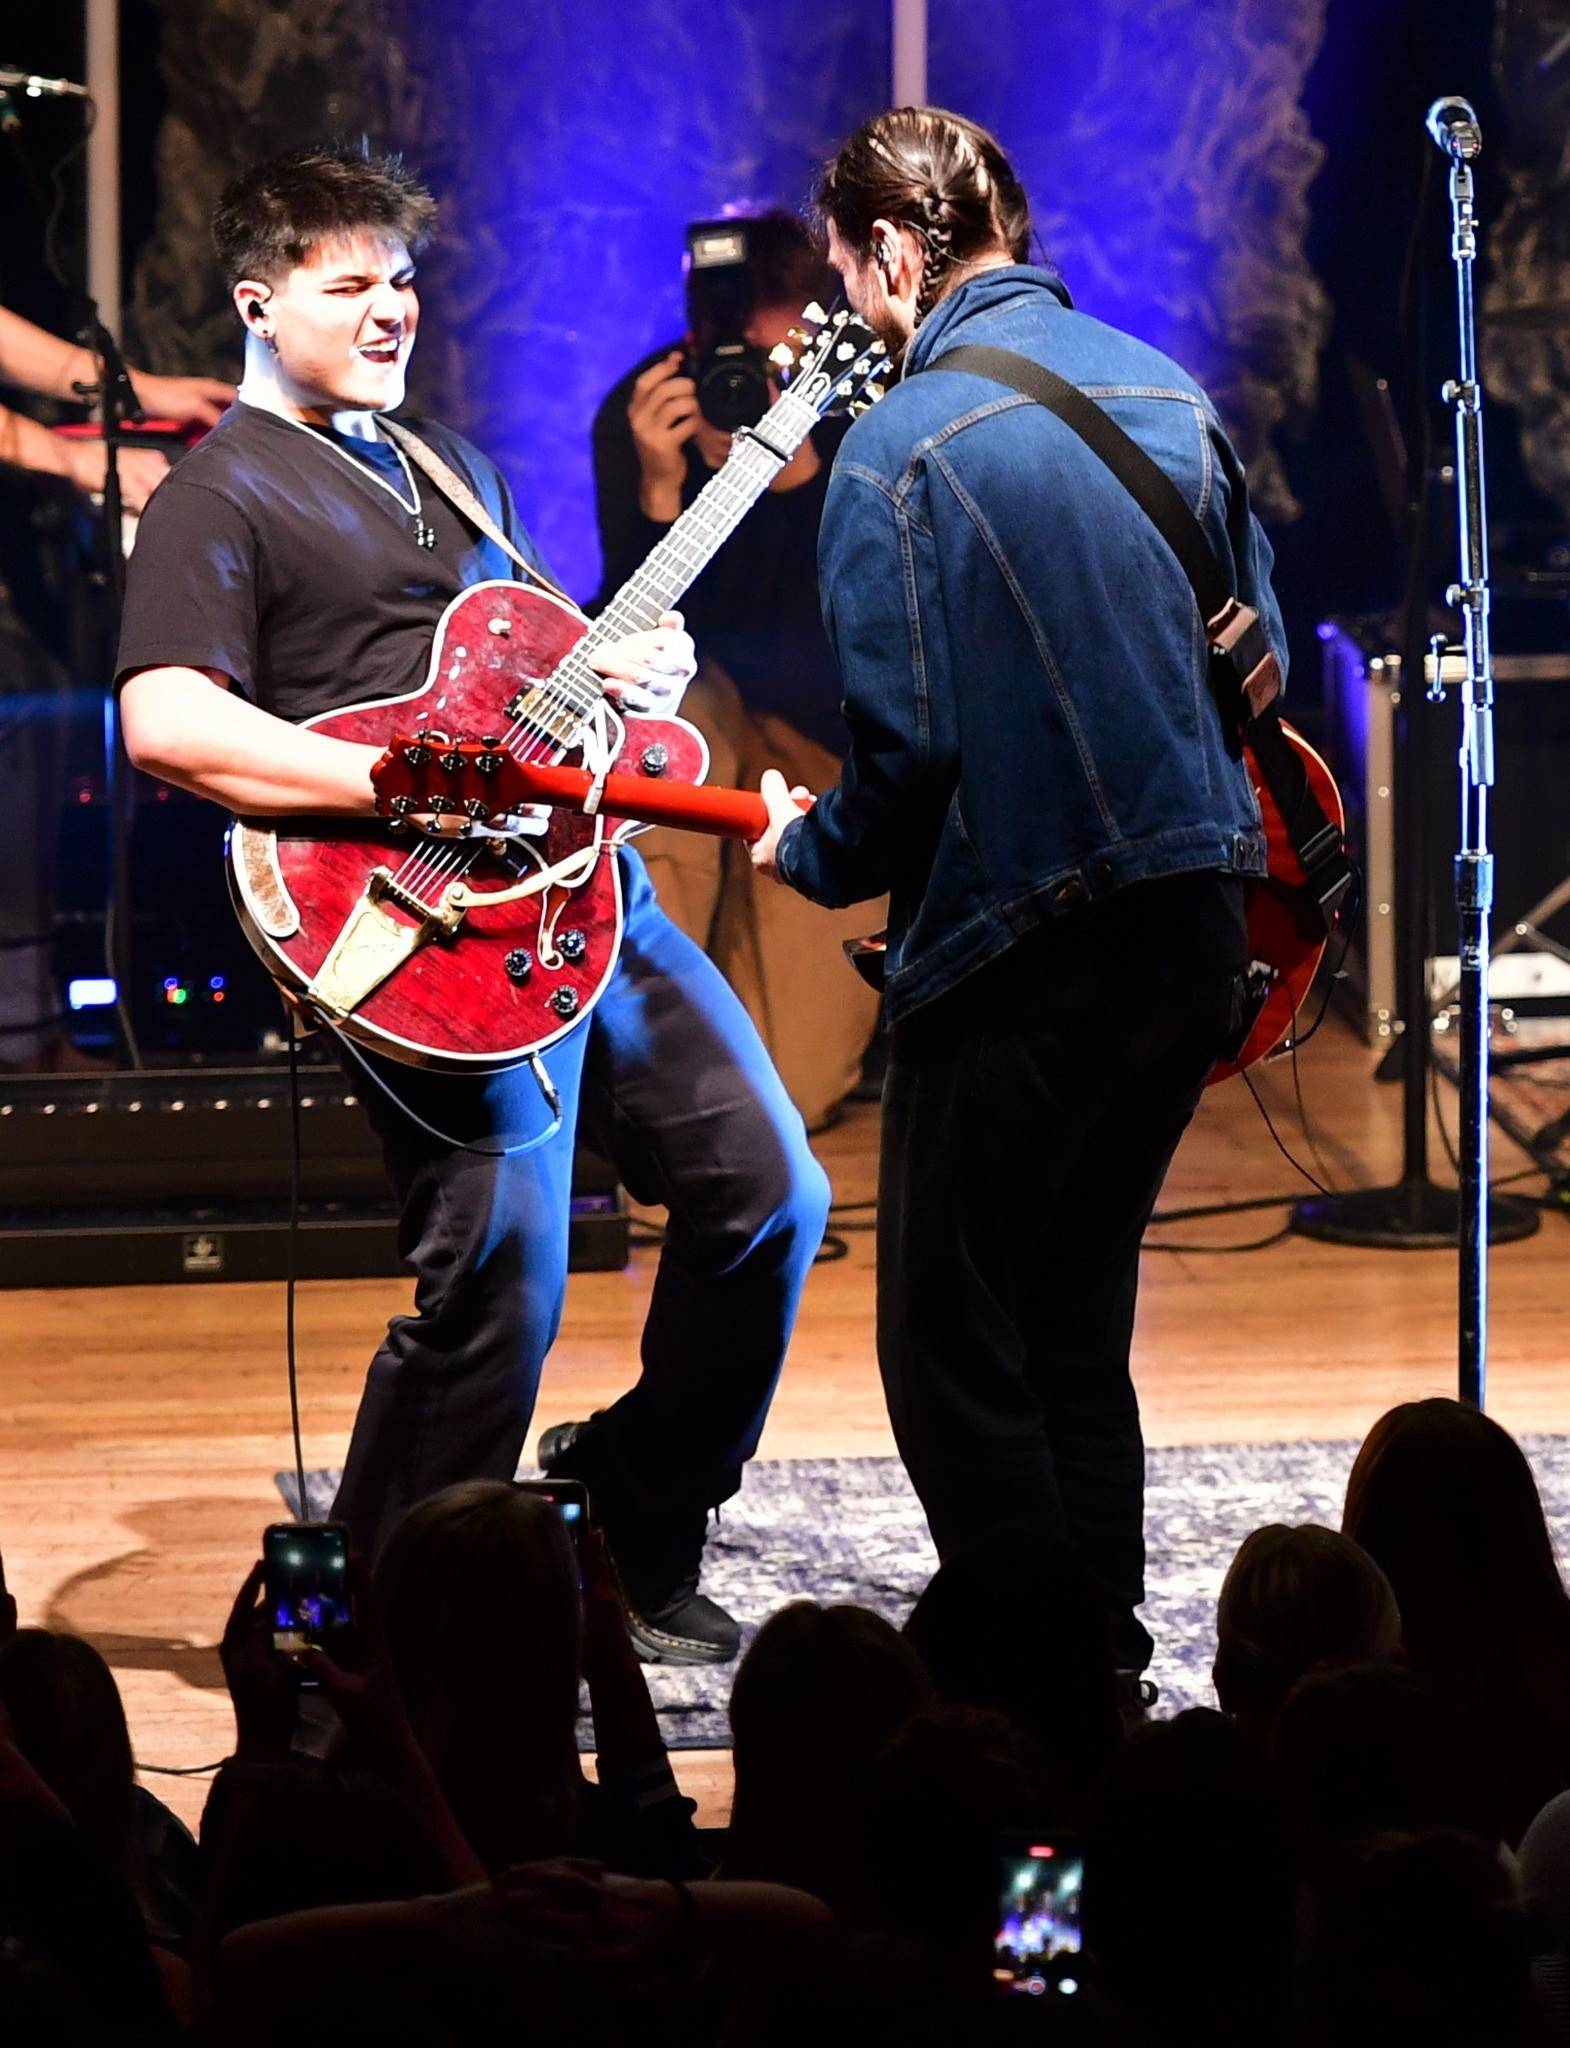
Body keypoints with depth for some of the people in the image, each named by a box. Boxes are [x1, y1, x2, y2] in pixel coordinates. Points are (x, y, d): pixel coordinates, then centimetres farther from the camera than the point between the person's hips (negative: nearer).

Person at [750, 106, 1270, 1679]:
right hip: (1200, 926, 8)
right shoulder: (1166, 391, 9)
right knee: (1077, 1326, 19)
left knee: (955, 1358, 2)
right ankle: (1107, 1669, 23)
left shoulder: (901, 445, -12)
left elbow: (905, 749, -16)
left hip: (1017, 948, -8)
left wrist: (811, 850, 4)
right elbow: (1261, 658, 15)